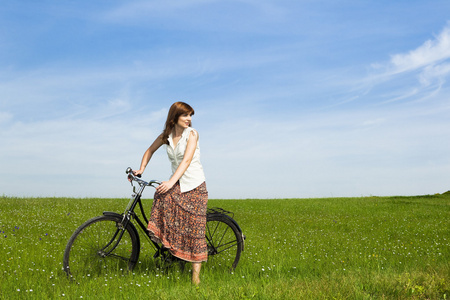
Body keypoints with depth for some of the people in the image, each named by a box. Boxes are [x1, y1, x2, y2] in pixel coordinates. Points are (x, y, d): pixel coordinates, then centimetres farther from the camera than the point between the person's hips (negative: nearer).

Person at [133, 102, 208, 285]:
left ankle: (196, 273, 0)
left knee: (195, 228, -7)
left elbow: (187, 160, -21)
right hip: (177, 184, 4)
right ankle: (167, 244, -15)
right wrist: (141, 169, 8)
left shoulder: (192, 134, -10)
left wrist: (171, 181, -32)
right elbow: (150, 150, 21)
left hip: (195, 185, -4)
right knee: (161, 198, -29)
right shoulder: (166, 136, 5)